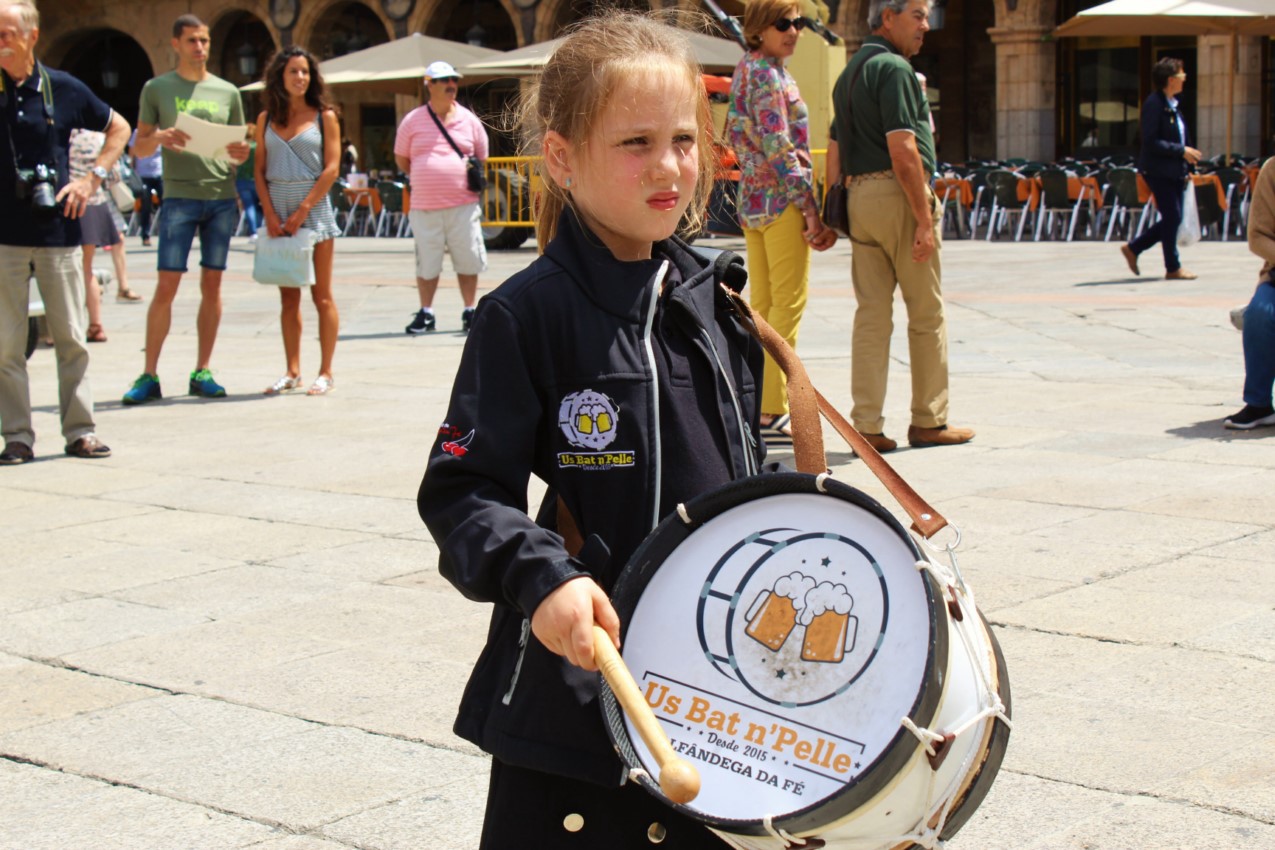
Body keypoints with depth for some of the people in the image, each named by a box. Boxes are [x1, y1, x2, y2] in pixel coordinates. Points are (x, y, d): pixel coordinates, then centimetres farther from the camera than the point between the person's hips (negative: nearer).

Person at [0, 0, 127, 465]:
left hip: (58, 232, 1)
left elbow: (119, 128, 15)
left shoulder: (64, 89, 3)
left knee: (71, 338, 5)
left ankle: (80, 431, 13)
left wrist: (92, 177, 5)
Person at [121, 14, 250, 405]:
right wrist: (159, 137, -15)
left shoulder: (227, 92, 13)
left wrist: (240, 152, -8)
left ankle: (202, 373, 10)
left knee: (212, 285, 4)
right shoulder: (157, 88, 7)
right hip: (179, 195, -2)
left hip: (223, 197, 2)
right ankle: (149, 375, -2)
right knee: (166, 286, -7)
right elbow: (138, 148, 7)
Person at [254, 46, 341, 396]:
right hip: (278, 212, 3)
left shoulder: (324, 116, 1)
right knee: (288, 298, 6)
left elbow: (331, 169, -5)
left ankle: (325, 372, 3)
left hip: (314, 207, -3)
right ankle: (292, 371, 11)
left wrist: (302, 210, -11)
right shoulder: (267, 119, 10)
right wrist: (270, 213, -5)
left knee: (322, 296, -1)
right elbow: (260, 170, 8)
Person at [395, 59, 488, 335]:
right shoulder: (413, 121, 4)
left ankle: (470, 312, 13)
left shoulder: (469, 119, 7)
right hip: (425, 206, -1)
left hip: (463, 203, 1)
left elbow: (482, 156, 17)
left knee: (468, 260, 2)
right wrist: (426, 180, 7)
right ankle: (426, 314, 16)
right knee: (426, 262, 5)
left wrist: (471, 177, 6)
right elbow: (401, 159, 12)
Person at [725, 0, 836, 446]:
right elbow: (779, 148, -18)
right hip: (782, 199, -9)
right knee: (788, 303, -6)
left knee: (762, 304, 11)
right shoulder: (770, 75, -13)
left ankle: (757, 405, 15)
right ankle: (772, 412, -5)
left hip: (752, 200, 9)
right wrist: (811, 207, -16)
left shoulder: (746, 71, 15)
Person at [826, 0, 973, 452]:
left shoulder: (850, 72, 18)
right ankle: (928, 421, 11)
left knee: (872, 313, 7)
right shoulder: (894, 68, -11)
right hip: (898, 195, -8)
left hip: (859, 195, 8)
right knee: (927, 313, 4)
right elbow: (903, 152, -18)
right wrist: (925, 219, -18)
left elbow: (835, 154, 18)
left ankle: (867, 425, 5)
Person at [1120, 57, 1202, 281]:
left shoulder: (1173, 104, 13)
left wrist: (1187, 166, 13)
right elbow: (1151, 142, -21)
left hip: (1174, 171, 9)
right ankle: (1173, 268, 4)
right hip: (1158, 170, -9)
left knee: (1172, 219, 10)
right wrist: (1181, 151, -19)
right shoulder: (1154, 103, -15)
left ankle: (1132, 249, 22)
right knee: (1172, 217, -6)